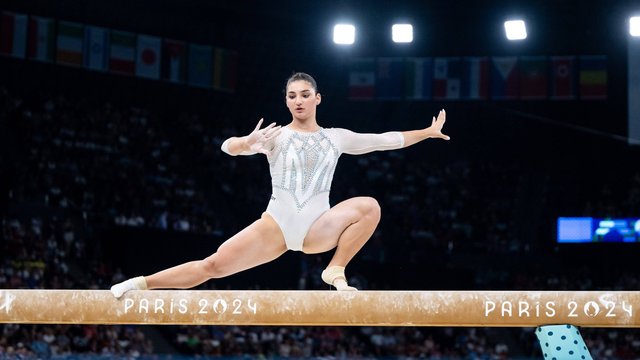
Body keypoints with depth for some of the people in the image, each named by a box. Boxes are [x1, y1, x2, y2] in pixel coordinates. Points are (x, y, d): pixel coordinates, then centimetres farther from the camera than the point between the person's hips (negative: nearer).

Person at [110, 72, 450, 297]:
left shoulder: (335, 138, 11)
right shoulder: (276, 136, 2)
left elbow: (385, 140, 17)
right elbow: (228, 146, -12)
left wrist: (428, 132, 19)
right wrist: (249, 142, -34)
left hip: (318, 227, 2)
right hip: (277, 224, -2)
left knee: (369, 206, -23)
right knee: (214, 265, -12)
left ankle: (336, 271, -15)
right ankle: (141, 283, -4)